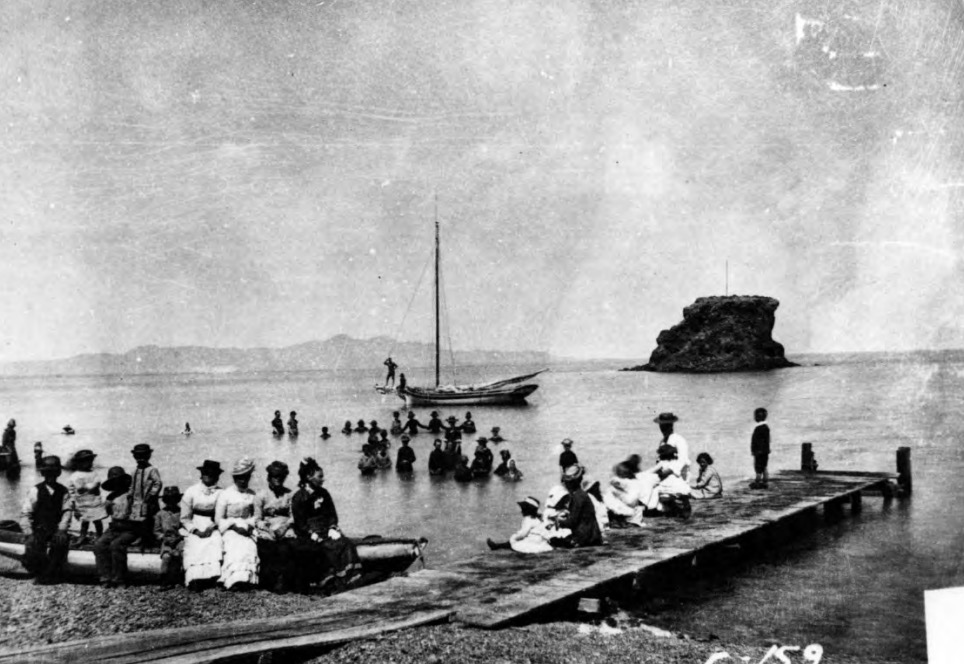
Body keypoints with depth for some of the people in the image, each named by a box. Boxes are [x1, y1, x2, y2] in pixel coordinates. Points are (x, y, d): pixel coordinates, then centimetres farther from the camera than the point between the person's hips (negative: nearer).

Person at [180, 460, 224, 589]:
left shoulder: (221, 493, 6)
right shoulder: (191, 492, 8)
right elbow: (185, 518, 8)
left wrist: (212, 528, -11)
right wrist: (195, 531, -5)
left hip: (214, 529, -1)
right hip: (194, 529, 1)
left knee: (215, 545, -26)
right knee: (196, 548, -22)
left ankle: (214, 577, -32)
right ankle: (195, 580, -27)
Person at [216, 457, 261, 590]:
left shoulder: (252, 495, 12)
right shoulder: (225, 495, 3)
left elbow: (258, 515, 12)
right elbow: (218, 519, 0)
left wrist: (249, 524, -8)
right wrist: (235, 525, -12)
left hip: (247, 529, 2)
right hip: (229, 530, -2)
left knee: (250, 548, -25)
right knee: (234, 549, -28)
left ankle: (247, 579, -27)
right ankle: (234, 580, -31)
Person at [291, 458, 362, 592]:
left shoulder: (324, 493, 14)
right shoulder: (298, 498, -4)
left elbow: (332, 514, 12)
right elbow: (300, 524, -6)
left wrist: (332, 528, -6)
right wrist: (314, 535, -18)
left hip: (326, 530, 5)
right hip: (308, 535, -5)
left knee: (346, 544, -19)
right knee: (334, 547, -26)